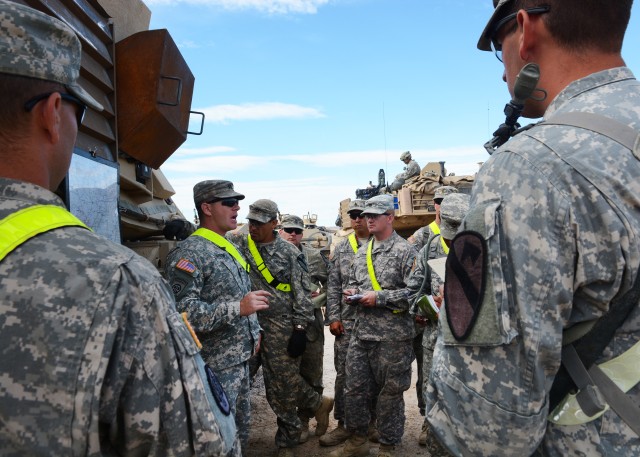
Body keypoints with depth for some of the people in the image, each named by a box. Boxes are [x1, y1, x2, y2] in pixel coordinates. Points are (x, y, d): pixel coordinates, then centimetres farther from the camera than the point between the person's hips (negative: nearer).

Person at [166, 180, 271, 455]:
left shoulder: (230, 249, 12)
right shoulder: (189, 253, -17)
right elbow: (180, 310, -27)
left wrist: (253, 331, 18)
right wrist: (237, 308, -30)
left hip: (241, 358, 9)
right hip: (214, 365, -9)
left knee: (241, 430, 21)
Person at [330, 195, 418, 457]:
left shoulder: (405, 251, -8)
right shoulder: (361, 253, 14)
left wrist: (379, 297, -19)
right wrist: (353, 293, 2)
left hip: (393, 336, -6)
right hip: (361, 333, 7)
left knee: (390, 392, 8)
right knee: (354, 388, 12)